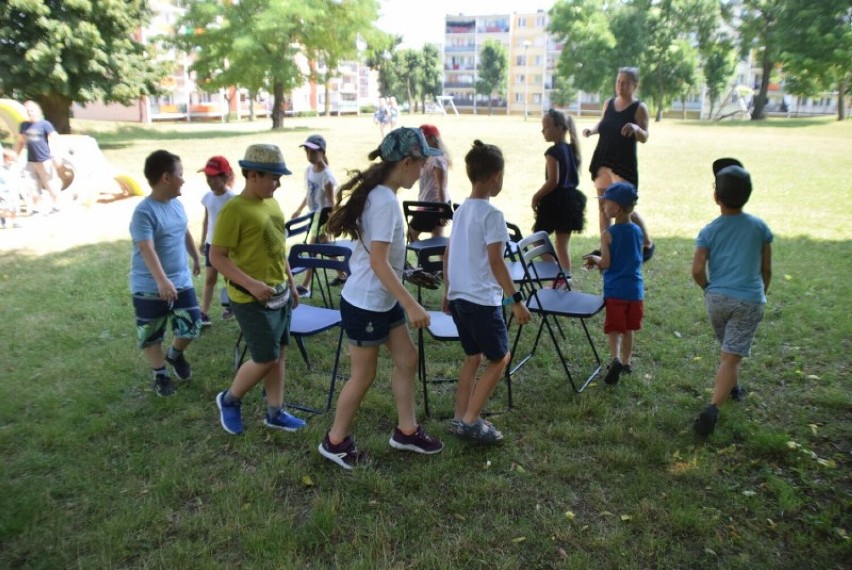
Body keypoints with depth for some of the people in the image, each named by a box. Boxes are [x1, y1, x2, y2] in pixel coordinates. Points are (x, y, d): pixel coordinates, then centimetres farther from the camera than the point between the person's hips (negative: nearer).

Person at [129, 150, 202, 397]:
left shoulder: (177, 204, 3)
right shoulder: (144, 212, -22)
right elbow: (147, 250, -32)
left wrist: (196, 259, 32)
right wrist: (162, 281, -44)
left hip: (181, 281, 6)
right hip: (150, 287, -6)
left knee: (192, 326, 8)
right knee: (150, 335, 8)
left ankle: (175, 354, 38)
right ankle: (160, 375, 29)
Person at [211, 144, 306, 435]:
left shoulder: (272, 203, 7)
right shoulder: (234, 210, -18)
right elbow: (217, 257, -18)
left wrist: (291, 282, 18)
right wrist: (252, 284, -26)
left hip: (280, 294, 8)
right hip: (252, 299, -8)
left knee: (278, 354, 14)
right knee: (266, 359, -1)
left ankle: (275, 412, 27)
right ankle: (229, 400, 24)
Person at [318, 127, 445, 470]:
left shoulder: (379, 194, 5)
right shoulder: (385, 201, -24)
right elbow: (379, 262, -27)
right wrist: (411, 304, -25)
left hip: (384, 300, 9)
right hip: (365, 304, -9)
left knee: (407, 359, 15)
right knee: (364, 376, 5)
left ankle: (406, 431, 30)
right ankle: (335, 442, 25)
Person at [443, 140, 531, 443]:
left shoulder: (461, 210, 9)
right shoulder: (492, 214, -16)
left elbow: (448, 255, 13)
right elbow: (495, 262, -20)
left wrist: (447, 292, 22)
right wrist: (516, 300, -14)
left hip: (458, 296, 8)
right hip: (482, 300, -8)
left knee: (473, 356, 19)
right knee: (499, 359, 7)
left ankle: (461, 418, 25)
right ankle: (470, 420, 8)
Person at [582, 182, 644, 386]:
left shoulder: (608, 234, -13)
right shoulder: (638, 231, 4)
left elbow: (606, 263, -14)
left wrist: (594, 259, 8)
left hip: (615, 290, -4)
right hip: (635, 289, 5)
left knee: (614, 328, 2)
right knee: (629, 328, 18)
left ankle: (615, 358, -19)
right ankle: (626, 361, 29)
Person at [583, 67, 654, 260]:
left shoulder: (639, 108, -7)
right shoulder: (609, 103, 7)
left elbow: (644, 138, -12)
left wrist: (636, 129, -33)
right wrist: (592, 130, 0)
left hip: (624, 164, -5)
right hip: (603, 161, 6)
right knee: (603, 206, 8)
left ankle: (647, 244, 15)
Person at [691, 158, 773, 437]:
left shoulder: (709, 231, -2)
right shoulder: (759, 227, 0)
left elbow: (697, 270, -9)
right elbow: (766, 270, 6)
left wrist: (710, 289, 10)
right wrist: (761, 295, 22)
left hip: (717, 299, 2)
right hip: (749, 301, -2)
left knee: (728, 350, 26)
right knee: (731, 357, -6)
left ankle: (733, 387, 46)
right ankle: (712, 408, -18)